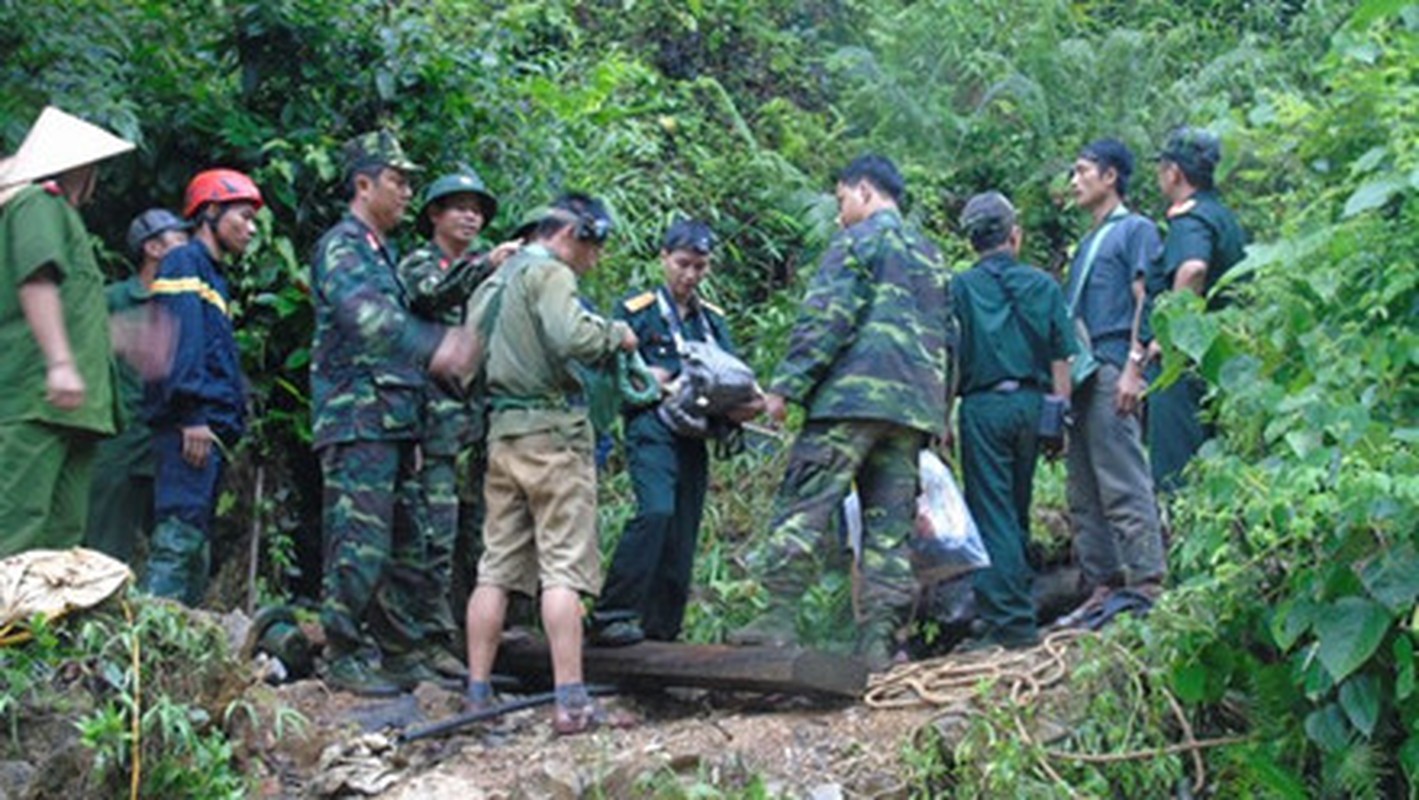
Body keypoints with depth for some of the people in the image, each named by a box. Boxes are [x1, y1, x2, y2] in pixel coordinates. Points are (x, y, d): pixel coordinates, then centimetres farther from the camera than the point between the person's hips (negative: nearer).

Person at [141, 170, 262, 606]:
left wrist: (233, 424, 18)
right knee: (180, 535, -18)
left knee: (196, 542, 7)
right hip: (194, 427, -10)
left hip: (211, 429, 10)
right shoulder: (184, 264, 0)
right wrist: (191, 414, -22)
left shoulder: (213, 276, 28)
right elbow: (179, 341, -14)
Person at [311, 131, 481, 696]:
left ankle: (402, 655, 19)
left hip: (394, 423, 10)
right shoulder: (341, 246, -8)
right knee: (360, 545, -8)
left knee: (408, 547, 11)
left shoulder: (384, 252, 22)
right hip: (356, 422, -10)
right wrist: (435, 346, -38)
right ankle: (345, 659, 0)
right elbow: (363, 313, -26)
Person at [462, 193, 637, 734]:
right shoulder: (549, 274, -7)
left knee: (497, 566, 9)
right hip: (552, 430, -8)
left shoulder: (495, 280, 21)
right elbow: (573, 339, -23)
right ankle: (571, 701, -10)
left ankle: (477, 694, 11)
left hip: (502, 429, 8)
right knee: (564, 565, -8)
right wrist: (617, 335, -4)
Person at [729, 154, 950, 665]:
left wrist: (786, 386, -9)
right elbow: (947, 338, 26)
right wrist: (939, 414, 28)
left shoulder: (859, 241, 2)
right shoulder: (931, 256, 25)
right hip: (915, 406, 7)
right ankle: (880, 637, 2)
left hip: (855, 394, -7)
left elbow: (825, 320, -9)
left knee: (804, 504, -7)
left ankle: (780, 618, -13)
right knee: (890, 523, 5)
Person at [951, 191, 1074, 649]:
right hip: (1032, 402, 3)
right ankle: (1018, 599, 22)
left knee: (992, 515, -1)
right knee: (1018, 511, 16)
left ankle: (1011, 621, -5)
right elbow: (1061, 359, 5)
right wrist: (1060, 415, 11)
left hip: (983, 405, -3)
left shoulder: (959, 288, -1)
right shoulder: (1042, 285, 7)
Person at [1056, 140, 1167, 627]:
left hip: (1112, 371, -9)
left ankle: (1146, 583, -12)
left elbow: (1145, 301, -8)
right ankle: (1102, 585, 9)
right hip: (1081, 375, 9)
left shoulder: (1136, 230, 3)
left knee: (1124, 485, -12)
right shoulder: (1088, 242, 26)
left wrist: (1133, 368, -18)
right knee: (1084, 492, 6)